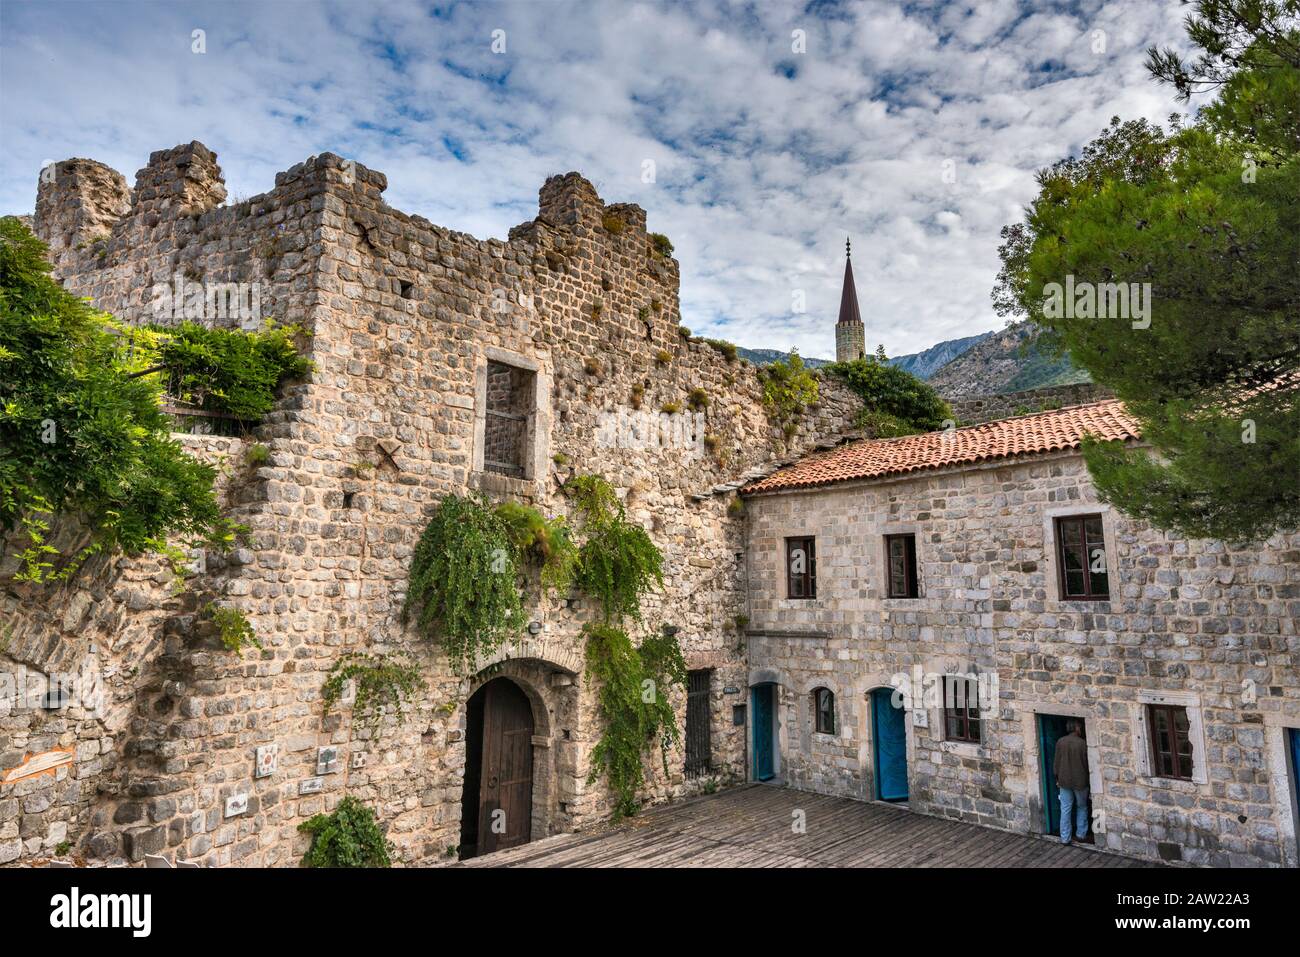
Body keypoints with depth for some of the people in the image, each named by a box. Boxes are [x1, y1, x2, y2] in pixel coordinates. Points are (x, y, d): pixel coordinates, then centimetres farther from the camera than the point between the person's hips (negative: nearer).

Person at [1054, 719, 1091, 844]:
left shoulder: (1060, 742, -4)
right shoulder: (1082, 743, -14)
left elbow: (1056, 762, 0)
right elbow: (1087, 763, -7)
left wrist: (1057, 778, 12)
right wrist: (1087, 779, 9)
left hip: (1064, 781, 2)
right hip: (1080, 781, -2)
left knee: (1065, 809, 7)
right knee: (1082, 807, 19)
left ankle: (1064, 838, 9)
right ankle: (1081, 835, 25)